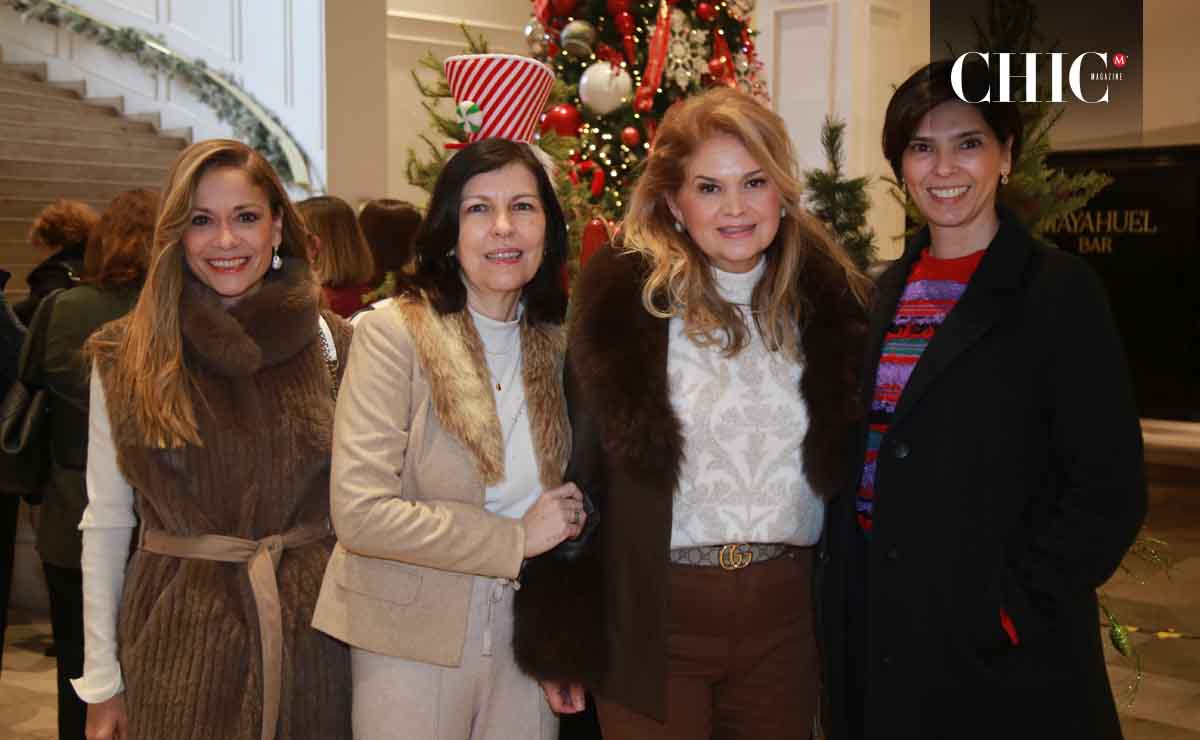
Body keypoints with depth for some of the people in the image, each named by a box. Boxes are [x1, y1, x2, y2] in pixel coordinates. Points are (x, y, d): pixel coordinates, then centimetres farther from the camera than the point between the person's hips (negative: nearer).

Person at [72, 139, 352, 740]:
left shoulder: (334, 346, 0)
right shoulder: (125, 358, -2)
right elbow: (105, 522, 2)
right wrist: (101, 681, 2)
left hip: (309, 634, 1)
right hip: (178, 642, 0)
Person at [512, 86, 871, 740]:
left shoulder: (829, 298, 2)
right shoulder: (622, 297, -8)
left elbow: (850, 462, 9)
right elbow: (577, 464, -6)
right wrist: (559, 643, -4)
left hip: (787, 616, 3)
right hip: (652, 618, -3)